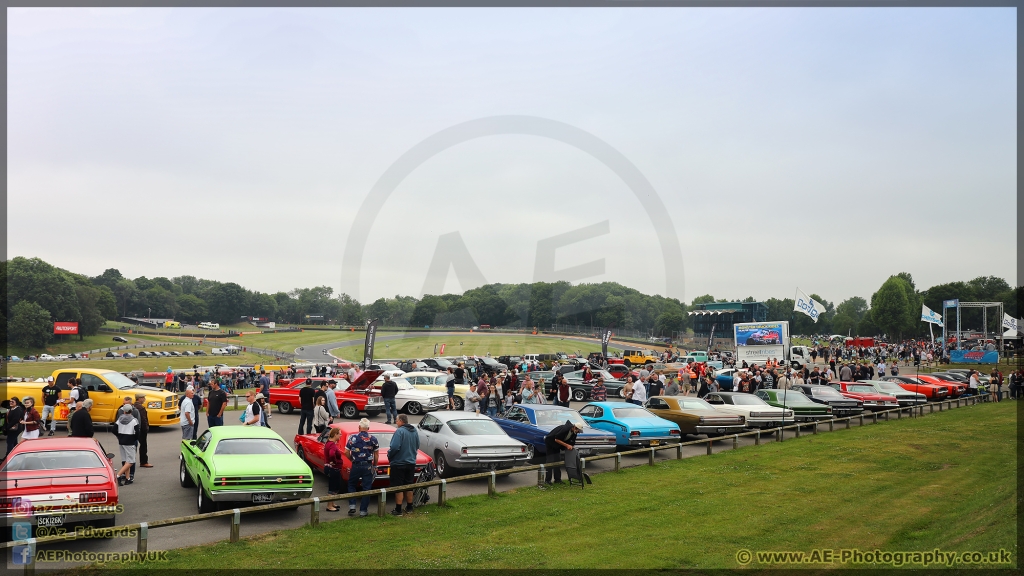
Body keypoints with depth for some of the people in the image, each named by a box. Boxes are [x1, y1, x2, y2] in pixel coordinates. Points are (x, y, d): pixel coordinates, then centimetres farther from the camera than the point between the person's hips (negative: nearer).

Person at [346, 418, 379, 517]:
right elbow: (376, 454, 2)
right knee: (366, 488, 7)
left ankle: (352, 506, 9)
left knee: (351, 485, 19)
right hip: (368, 467, 0)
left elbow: (346, 452, -5)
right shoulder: (373, 439, -3)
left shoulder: (353, 437, -6)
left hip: (356, 466, 0)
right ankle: (363, 511, 9)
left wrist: (352, 460, 12)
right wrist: (375, 466, 13)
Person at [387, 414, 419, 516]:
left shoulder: (399, 431, -18)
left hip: (399, 463, -7)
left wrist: (389, 455, -8)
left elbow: (395, 447, -25)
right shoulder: (414, 431, 6)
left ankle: (398, 510, 3)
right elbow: (417, 447, 15)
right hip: (411, 463, 7)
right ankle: (409, 508, 24)